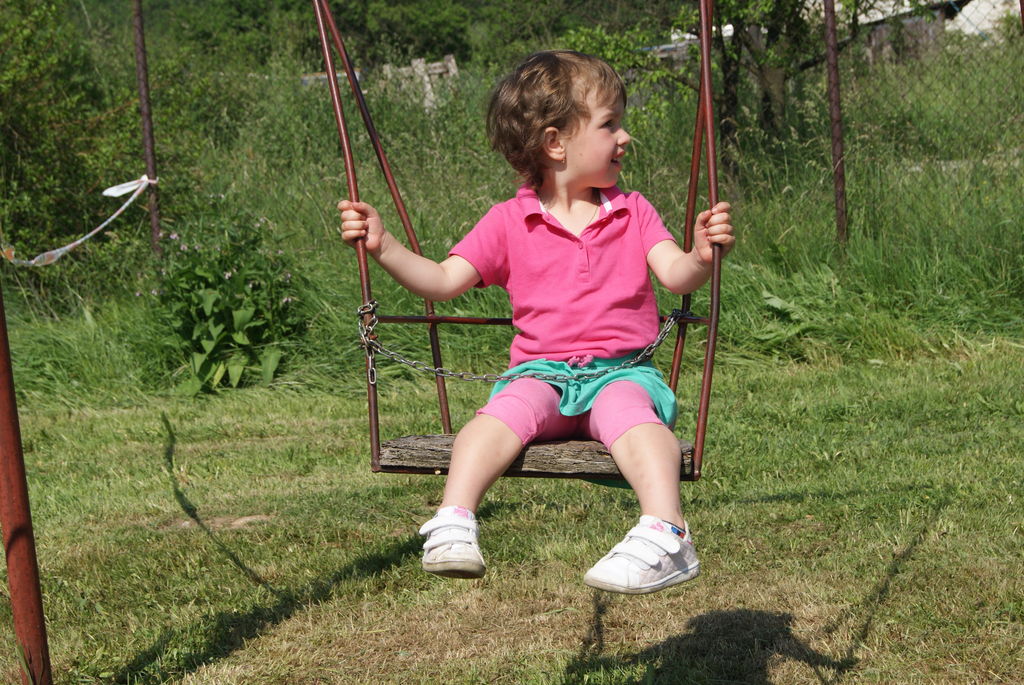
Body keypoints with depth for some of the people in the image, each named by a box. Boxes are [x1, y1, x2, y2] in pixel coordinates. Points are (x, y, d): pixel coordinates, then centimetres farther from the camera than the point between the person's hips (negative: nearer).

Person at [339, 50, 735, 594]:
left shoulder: (632, 213, 12)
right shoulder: (510, 223, 7)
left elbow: (676, 275, -2)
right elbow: (443, 282, 3)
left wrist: (702, 257, -26)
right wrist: (384, 247, -12)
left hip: (621, 370, 0)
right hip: (540, 371, 0)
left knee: (629, 412, -34)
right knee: (505, 411, -32)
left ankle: (666, 534, -48)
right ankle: (453, 523, -41)